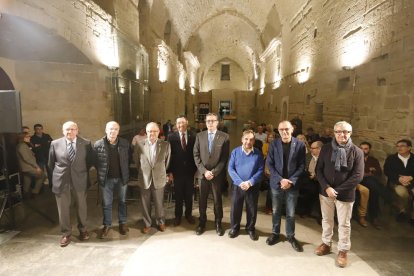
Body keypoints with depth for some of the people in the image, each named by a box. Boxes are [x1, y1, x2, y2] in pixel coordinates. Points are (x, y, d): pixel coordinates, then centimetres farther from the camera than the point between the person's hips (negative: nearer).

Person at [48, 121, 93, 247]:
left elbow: (89, 161, 7)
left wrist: (82, 172, 8)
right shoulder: (55, 143, -2)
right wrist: (58, 175, 11)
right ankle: (66, 233, 29)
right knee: (63, 209, 10)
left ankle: (82, 230, 35)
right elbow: (51, 163, 10)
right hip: (61, 181, 1)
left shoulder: (86, 143, -6)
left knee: (81, 207, 14)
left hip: (80, 180, 0)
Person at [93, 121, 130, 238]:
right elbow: (95, 161, 0)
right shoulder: (98, 144, -9)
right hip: (106, 179, -1)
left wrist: (125, 172, 1)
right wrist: (101, 173, 0)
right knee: (106, 203, 12)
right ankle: (107, 225, 30)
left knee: (122, 201, 15)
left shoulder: (125, 143, -6)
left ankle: (122, 223, 32)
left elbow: (129, 159, 4)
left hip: (121, 178, 1)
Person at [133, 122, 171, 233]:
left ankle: (160, 222, 37)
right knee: (145, 204, 13)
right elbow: (136, 161, 8)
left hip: (159, 179, 0)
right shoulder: (139, 144, -7)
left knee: (159, 203, 13)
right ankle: (147, 224, 34)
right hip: (144, 179, 1)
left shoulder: (166, 145, -8)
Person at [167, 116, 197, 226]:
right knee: (178, 195, 11)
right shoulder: (171, 137, -4)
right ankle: (178, 216, 29)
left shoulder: (193, 136, -1)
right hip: (177, 171, -1)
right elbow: (169, 155, -4)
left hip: (190, 171, 1)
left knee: (189, 194, 13)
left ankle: (188, 214, 32)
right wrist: (170, 171, -7)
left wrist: (196, 169, -2)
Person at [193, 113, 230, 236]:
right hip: (202, 173, 2)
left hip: (217, 174, -2)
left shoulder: (224, 137, -4)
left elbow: (225, 157, -7)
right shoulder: (199, 136, 4)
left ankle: (218, 223, 29)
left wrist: (214, 172, -13)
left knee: (217, 200, 11)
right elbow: (196, 155, 1)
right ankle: (202, 222, 30)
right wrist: (204, 171, -9)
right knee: (202, 199, 12)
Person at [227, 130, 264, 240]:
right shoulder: (235, 152, -4)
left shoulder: (258, 153, -4)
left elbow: (260, 171, -7)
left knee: (252, 209, 13)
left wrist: (250, 182, -18)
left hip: (253, 187, 0)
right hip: (237, 185, 0)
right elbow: (231, 169, -7)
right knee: (235, 208, 10)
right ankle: (234, 228, 31)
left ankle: (250, 229, 34)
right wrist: (240, 182, -17)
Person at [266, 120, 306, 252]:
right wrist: (280, 179, -13)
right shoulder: (274, 144, -3)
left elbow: (302, 166, -4)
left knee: (291, 213, 9)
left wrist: (291, 181, -14)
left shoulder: (300, 145, -5)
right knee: (276, 211, 14)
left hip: (292, 184, -1)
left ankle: (291, 236, 30)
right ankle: (275, 233, 33)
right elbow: (269, 164, -3)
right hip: (276, 183, 1)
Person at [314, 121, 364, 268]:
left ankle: (343, 251, 29)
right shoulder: (326, 148, -2)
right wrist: (327, 187, -14)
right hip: (325, 191, 2)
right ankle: (326, 244, 36)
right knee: (326, 220, 17)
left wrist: (337, 190, -16)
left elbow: (358, 176, -12)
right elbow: (319, 169, -1)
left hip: (345, 194, -2)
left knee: (344, 224, 11)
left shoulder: (357, 152, -8)